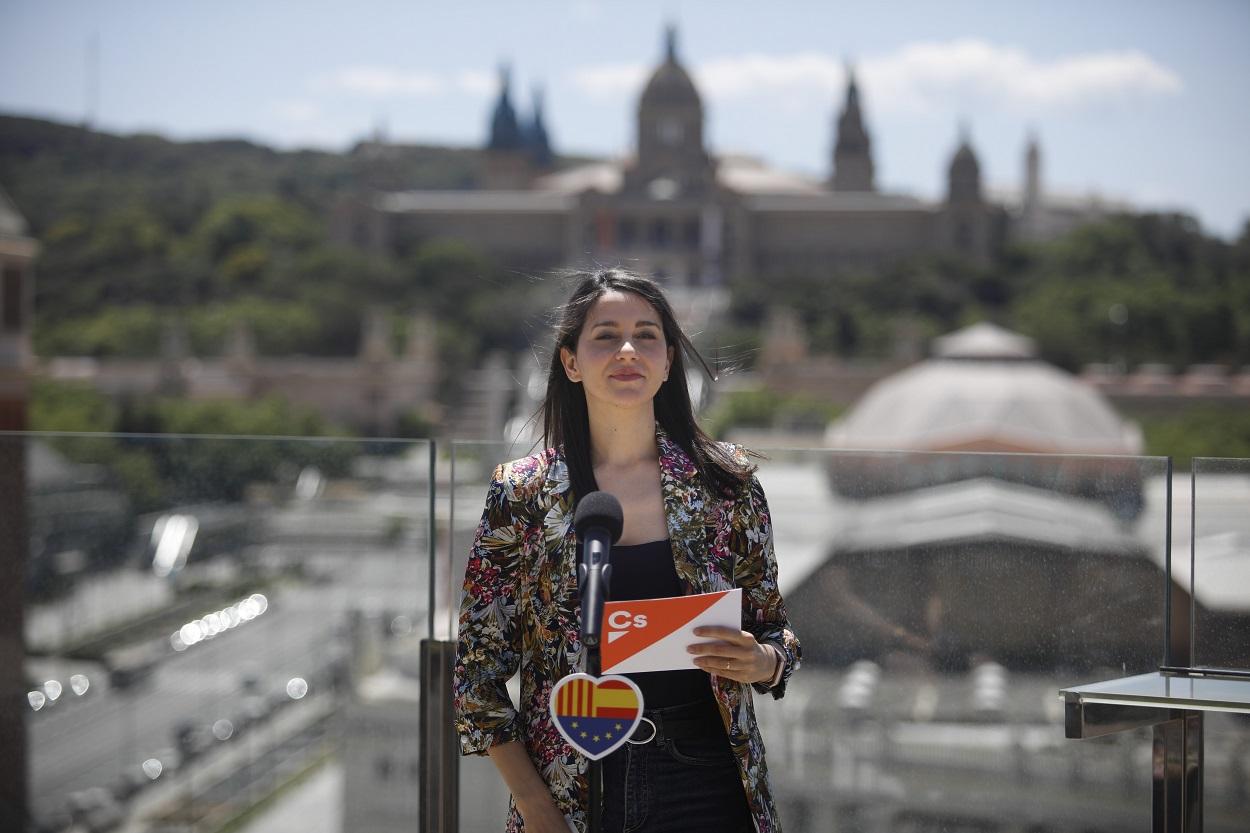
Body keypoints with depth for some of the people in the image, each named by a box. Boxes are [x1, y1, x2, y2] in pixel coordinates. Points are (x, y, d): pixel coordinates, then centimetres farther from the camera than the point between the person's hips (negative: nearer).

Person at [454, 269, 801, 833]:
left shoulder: (725, 482, 1)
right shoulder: (521, 494, -3)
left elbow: (773, 633, 9)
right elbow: (478, 668, -1)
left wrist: (761, 662, -14)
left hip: (704, 785, 1)